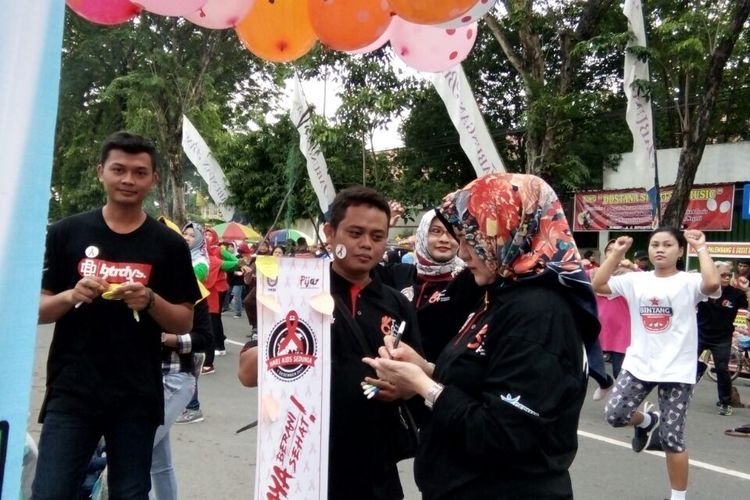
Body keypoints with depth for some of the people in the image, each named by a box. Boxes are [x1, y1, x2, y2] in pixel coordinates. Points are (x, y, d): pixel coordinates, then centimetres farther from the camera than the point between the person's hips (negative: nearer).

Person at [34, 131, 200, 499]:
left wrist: (150, 301, -16)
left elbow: (185, 322, 3)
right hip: (71, 392, 0)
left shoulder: (169, 245, 1)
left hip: (137, 398, 1)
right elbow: (36, 310, 5)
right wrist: (70, 296, -15)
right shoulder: (65, 233, 2)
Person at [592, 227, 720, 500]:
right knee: (614, 415, -6)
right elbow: (597, 285, 0)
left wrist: (701, 248, -18)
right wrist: (616, 253, -3)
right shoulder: (636, 280, 4)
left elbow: (712, 284, -29)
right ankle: (647, 420, 30)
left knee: (671, 439, 3)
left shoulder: (689, 282, -7)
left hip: (676, 370, -3)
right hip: (638, 364, 4)